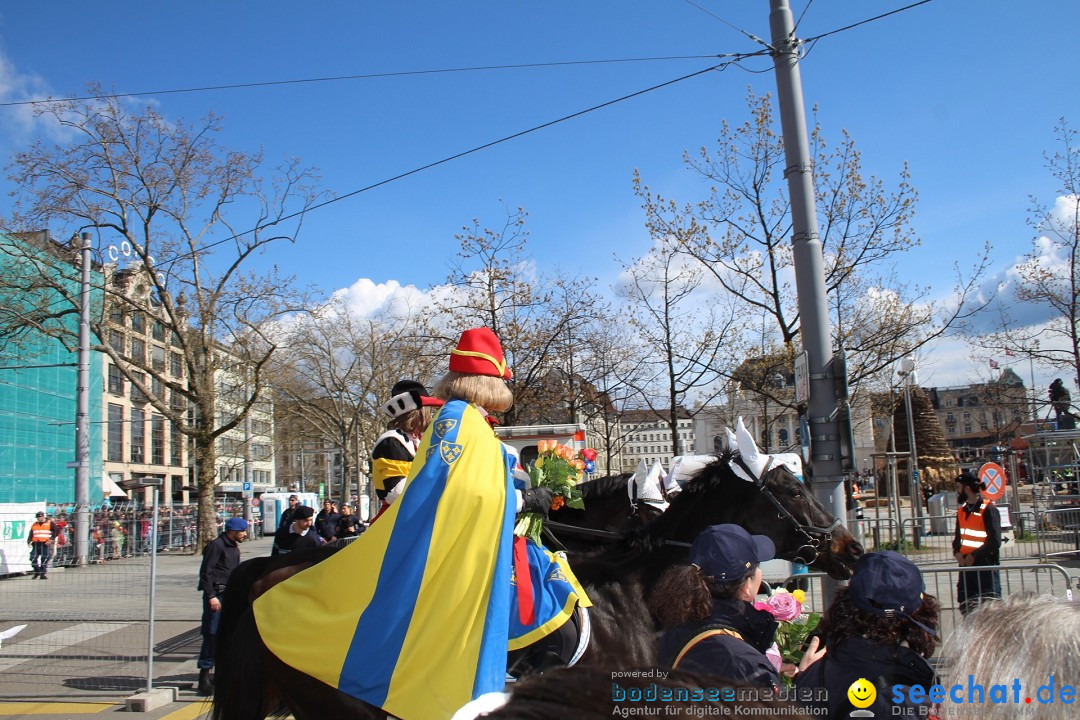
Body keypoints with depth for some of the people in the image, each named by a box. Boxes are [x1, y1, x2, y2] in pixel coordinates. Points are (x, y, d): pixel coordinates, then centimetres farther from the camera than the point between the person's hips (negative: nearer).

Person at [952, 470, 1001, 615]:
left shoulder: (989, 510, -11)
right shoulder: (962, 511, 14)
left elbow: (995, 541, -15)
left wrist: (974, 555, -13)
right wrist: (957, 552, 1)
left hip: (985, 566, -7)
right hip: (966, 566, 7)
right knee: (966, 607, 9)